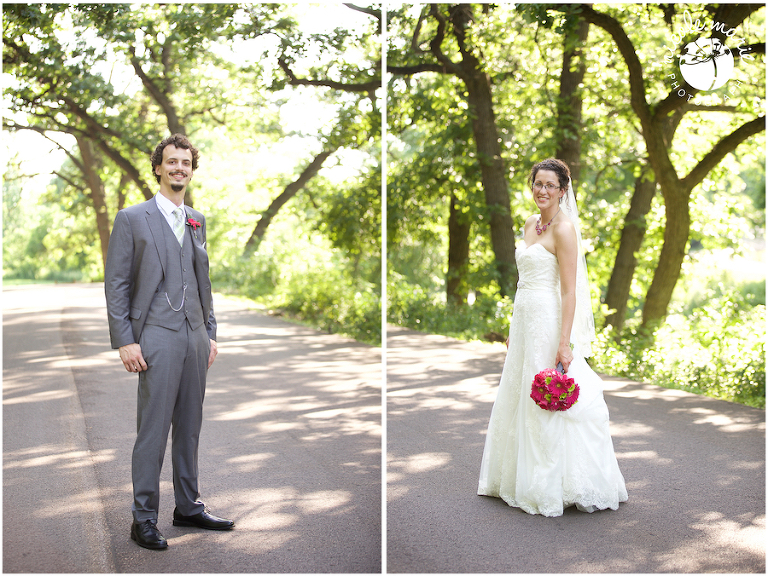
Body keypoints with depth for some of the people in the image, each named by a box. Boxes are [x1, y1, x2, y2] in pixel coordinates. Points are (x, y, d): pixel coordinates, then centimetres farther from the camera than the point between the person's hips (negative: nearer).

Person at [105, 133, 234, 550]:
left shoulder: (197, 220, 15)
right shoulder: (132, 219, -2)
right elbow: (115, 284, -5)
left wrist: (210, 331, 13)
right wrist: (125, 341, -12)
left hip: (195, 336, 6)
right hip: (158, 336, -6)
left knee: (190, 427, 12)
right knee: (153, 430, -3)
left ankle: (188, 507, 24)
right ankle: (143, 519, 7)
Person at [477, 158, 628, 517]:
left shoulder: (564, 228, -12)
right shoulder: (530, 225, 13)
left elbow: (570, 291, -17)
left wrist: (564, 343, -22)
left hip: (548, 322, -9)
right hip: (523, 321, 9)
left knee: (546, 403, -2)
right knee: (518, 398, 15)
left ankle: (551, 487, 10)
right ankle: (520, 478, 29)